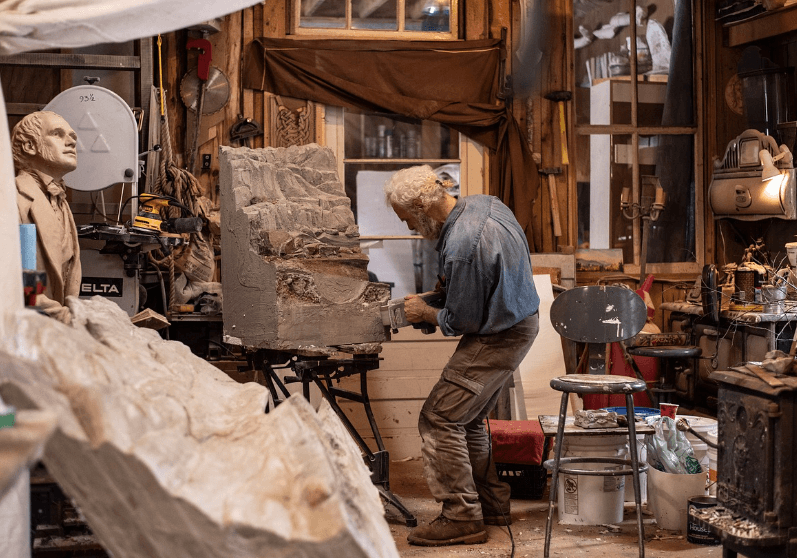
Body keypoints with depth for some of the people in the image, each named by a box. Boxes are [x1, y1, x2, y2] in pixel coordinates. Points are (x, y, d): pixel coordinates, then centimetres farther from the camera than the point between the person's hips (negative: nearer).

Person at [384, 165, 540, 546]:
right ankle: (492, 504, 27)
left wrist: (424, 313, -1)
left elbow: (463, 321, -20)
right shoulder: (485, 204, 1)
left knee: (439, 418, -7)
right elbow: (512, 263, 18)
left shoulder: (461, 247, -29)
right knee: (468, 418, 19)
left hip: (497, 338, -10)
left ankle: (462, 518, -3)